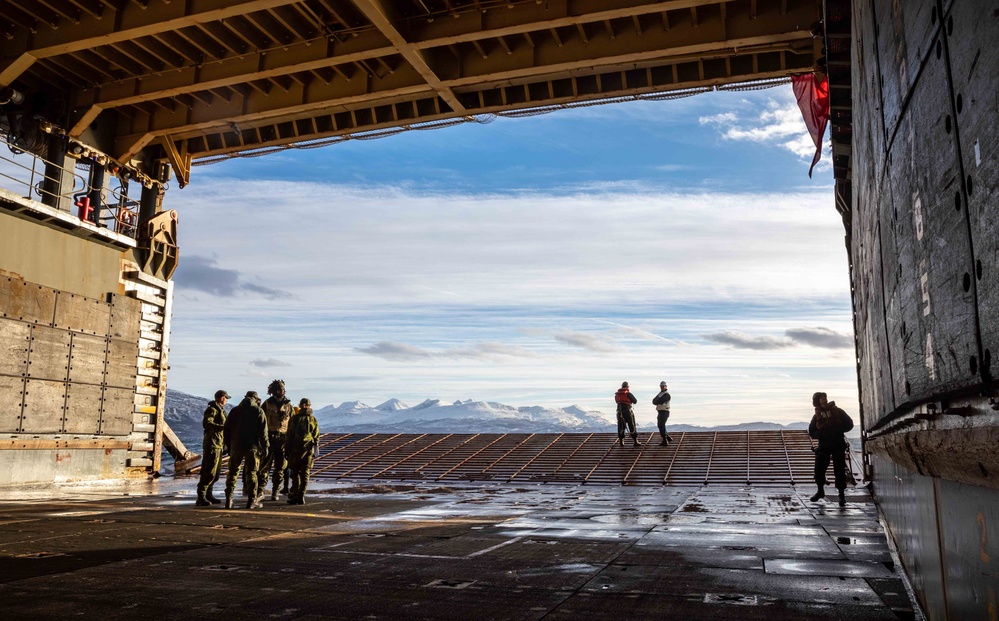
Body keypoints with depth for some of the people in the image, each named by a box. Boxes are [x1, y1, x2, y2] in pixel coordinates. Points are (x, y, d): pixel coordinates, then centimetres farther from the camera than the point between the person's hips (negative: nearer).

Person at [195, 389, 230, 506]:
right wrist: (222, 427, -35)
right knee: (209, 472, -12)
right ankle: (201, 497, -11)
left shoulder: (220, 410, 21)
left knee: (216, 471, 14)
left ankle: (208, 494, 22)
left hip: (218, 445, 10)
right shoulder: (212, 409, -10)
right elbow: (207, 423, -27)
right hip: (212, 444, -10)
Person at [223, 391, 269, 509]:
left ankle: (229, 499, 6)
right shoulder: (259, 412, -1)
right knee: (251, 473, 2)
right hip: (252, 446, -3)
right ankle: (252, 500, 2)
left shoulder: (234, 411, 10)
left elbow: (227, 430, 11)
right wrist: (265, 447, -1)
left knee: (233, 472, 11)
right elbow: (263, 432, -6)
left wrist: (229, 446, 16)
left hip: (236, 446, 3)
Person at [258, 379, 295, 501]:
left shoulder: (288, 405, 9)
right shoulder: (267, 404, 4)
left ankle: (275, 492, 13)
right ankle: (261, 490, 2)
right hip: (269, 438, -2)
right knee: (265, 465, -4)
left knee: (280, 467, 4)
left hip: (283, 439, 2)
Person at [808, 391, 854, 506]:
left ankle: (842, 494, 7)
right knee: (819, 469, 1)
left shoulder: (837, 411, 0)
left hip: (838, 445, -2)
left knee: (839, 470, -3)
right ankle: (820, 491, 22)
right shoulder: (817, 416, 4)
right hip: (823, 446, 2)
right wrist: (820, 434, -13)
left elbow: (849, 424, 1)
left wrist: (837, 430, -12)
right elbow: (811, 432, 7)